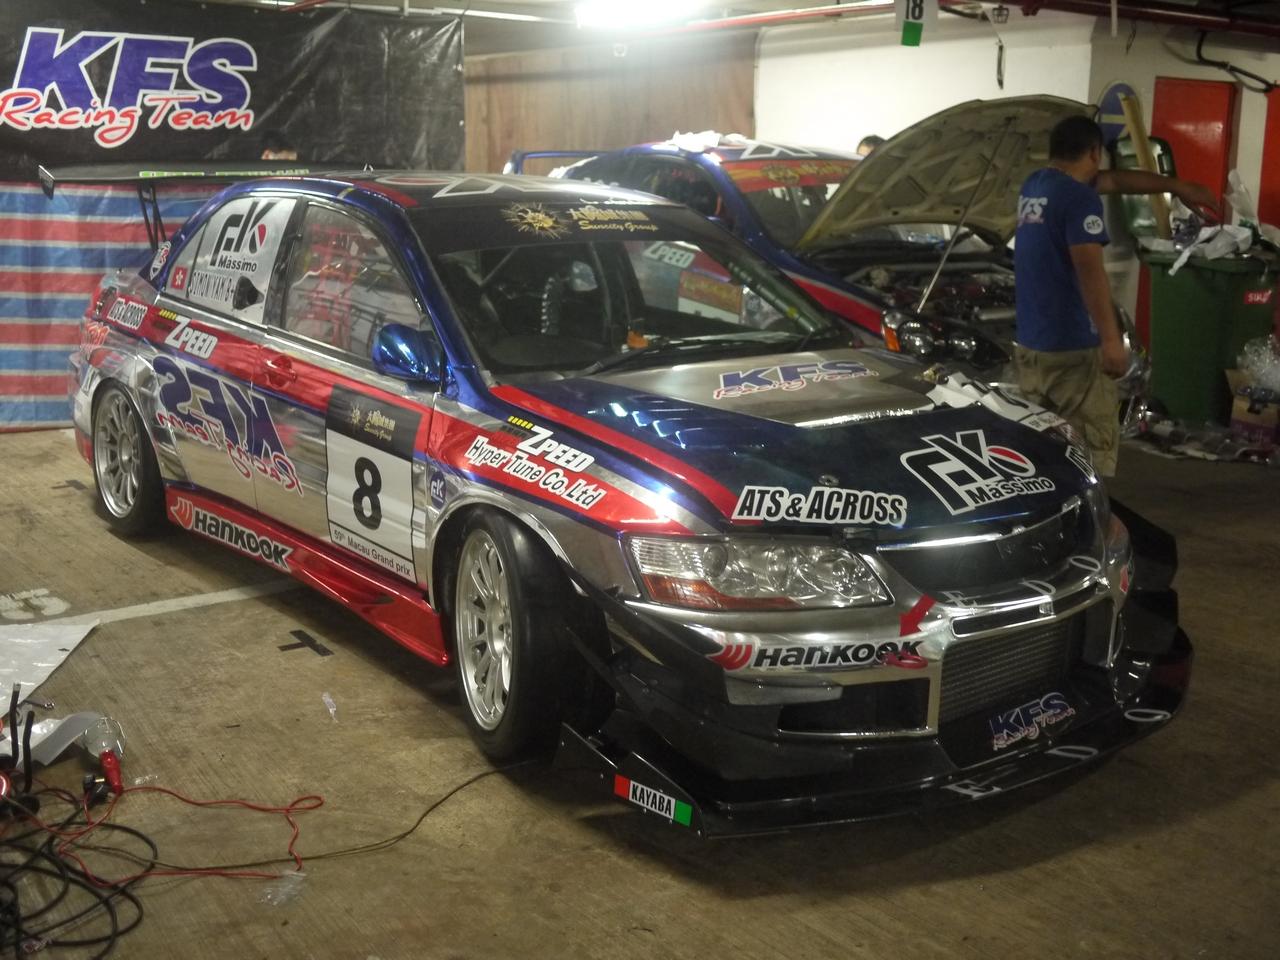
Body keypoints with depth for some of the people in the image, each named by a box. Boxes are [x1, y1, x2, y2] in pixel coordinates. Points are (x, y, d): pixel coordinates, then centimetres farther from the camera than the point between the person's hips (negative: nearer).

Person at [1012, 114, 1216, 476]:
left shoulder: (1034, 185, 15)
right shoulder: (1079, 197, -13)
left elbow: (1116, 180, 25)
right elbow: (1090, 271, -20)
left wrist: (1176, 185, 35)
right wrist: (1111, 339, -21)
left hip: (1028, 344, 9)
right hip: (1069, 349, -9)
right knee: (1094, 448, -3)